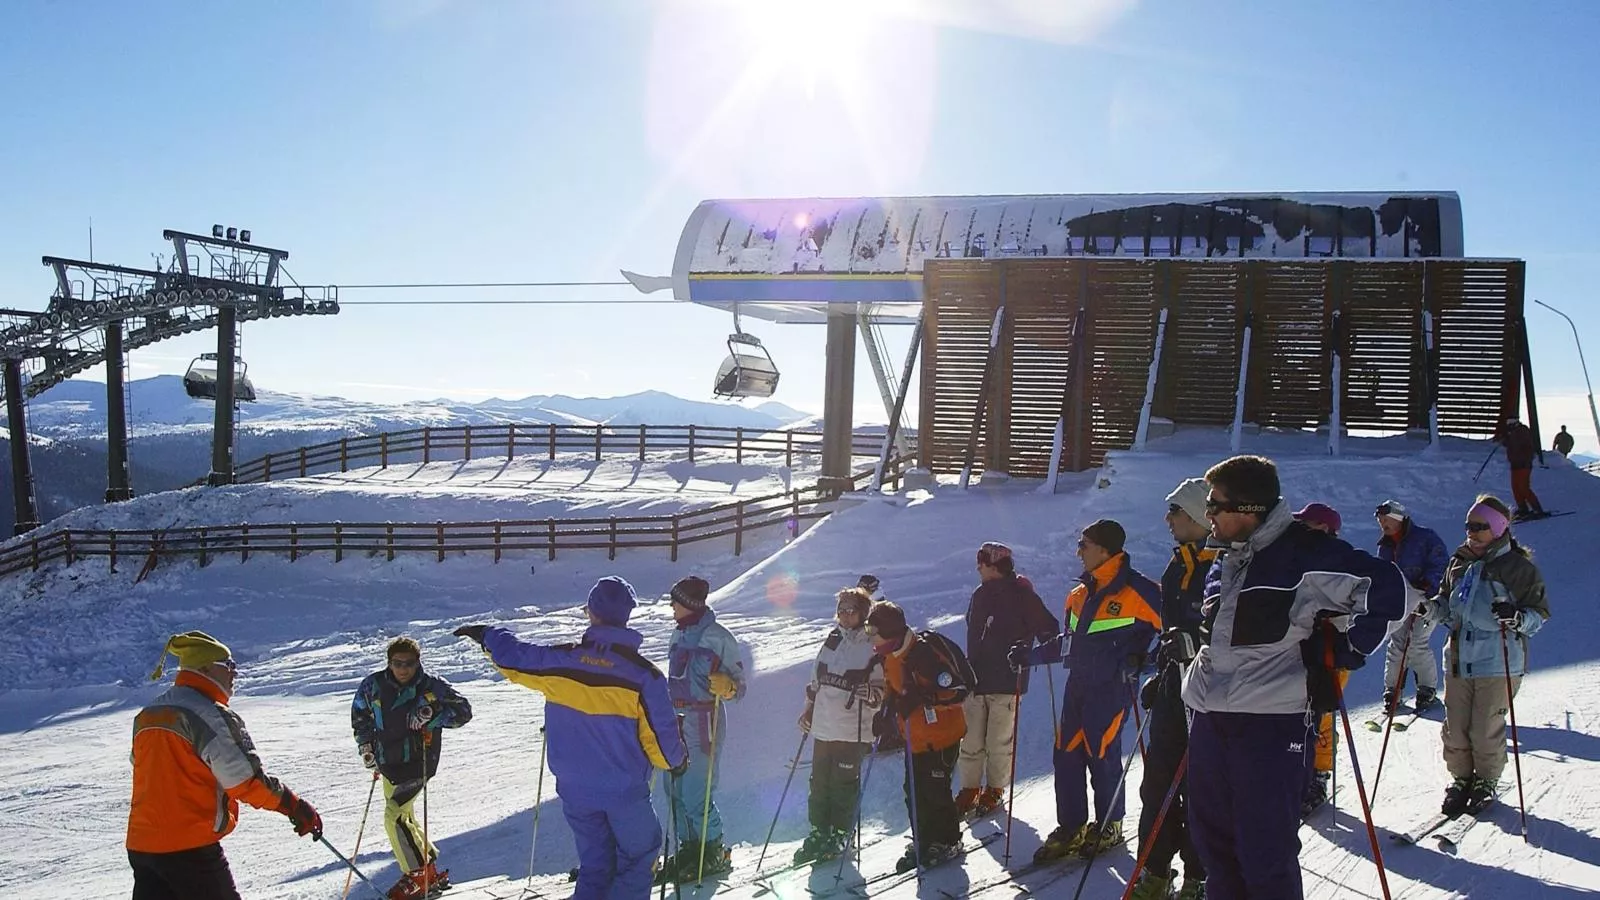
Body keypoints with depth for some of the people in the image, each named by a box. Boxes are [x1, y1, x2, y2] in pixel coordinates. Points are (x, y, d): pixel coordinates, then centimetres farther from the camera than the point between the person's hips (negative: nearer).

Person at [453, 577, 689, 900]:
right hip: (625, 791, -3)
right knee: (639, 854, 15)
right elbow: (660, 735, -9)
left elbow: (514, 657, 7)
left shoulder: (561, 661, -9)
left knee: (594, 864, 18)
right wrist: (676, 760, 13)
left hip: (575, 791, 3)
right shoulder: (643, 674, -15)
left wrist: (486, 636, 27)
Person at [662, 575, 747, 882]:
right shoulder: (679, 635, 11)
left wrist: (726, 686, -30)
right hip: (677, 719, 8)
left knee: (697, 796, -6)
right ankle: (689, 849, 24)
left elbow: (739, 685, -9)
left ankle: (714, 854, 11)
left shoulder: (718, 637, -12)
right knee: (677, 791, 11)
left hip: (704, 721, -8)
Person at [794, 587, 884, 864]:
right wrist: (809, 709, 16)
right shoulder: (832, 641, 10)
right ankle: (819, 833, 22)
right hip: (823, 726, 6)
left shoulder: (872, 646, -8)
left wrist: (871, 693, -27)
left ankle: (840, 834, 16)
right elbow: (816, 680, 19)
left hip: (853, 730, -5)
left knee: (844, 784, 2)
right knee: (819, 781, 10)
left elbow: (883, 689, -7)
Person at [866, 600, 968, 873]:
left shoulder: (924, 653, -27)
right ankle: (923, 842, 24)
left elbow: (957, 691, -28)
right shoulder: (889, 656, 2)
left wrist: (921, 697, -35)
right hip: (915, 736, 8)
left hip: (941, 735, -8)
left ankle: (947, 842, 19)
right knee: (914, 792, 10)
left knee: (934, 790, 1)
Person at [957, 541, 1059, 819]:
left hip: (1006, 682, -6)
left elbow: (1047, 627, -6)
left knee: (999, 742, 1)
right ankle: (970, 791, 16)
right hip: (977, 679, 6)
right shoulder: (981, 595, 12)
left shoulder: (1021, 595, -7)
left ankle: (995, 791, 17)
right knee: (971, 741, 6)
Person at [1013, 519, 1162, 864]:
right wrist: (1031, 655, 15)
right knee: (1067, 755, 4)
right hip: (1079, 685, 7)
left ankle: (1109, 826, 17)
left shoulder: (1137, 590, -11)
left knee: (1101, 755, -2)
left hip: (1113, 687, -7)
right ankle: (1071, 829, 14)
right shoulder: (1080, 595, 13)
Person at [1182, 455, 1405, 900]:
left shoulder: (1307, 554, -11)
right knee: (1212, 839, 14)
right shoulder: (1225, 562, 14)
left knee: (1266, 849, -3)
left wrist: (1345, 653, -8)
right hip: (1210, 717, 8)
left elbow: (1385, 587, -12)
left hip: (1270, 721, -8)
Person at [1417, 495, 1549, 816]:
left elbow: (1540, 613, -6)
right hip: (1458, 660, 5)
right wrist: (1428, 607, 0)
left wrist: (1516, 617, -26)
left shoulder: (1519, 567, -6)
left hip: (1498, 664, -5)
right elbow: (1447, 605, 20)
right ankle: (1460, 779, 25)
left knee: (1486, 730, 1)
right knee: (1455, 729, 7)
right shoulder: (1459, 563, 10)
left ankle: (1486, 783, 21)